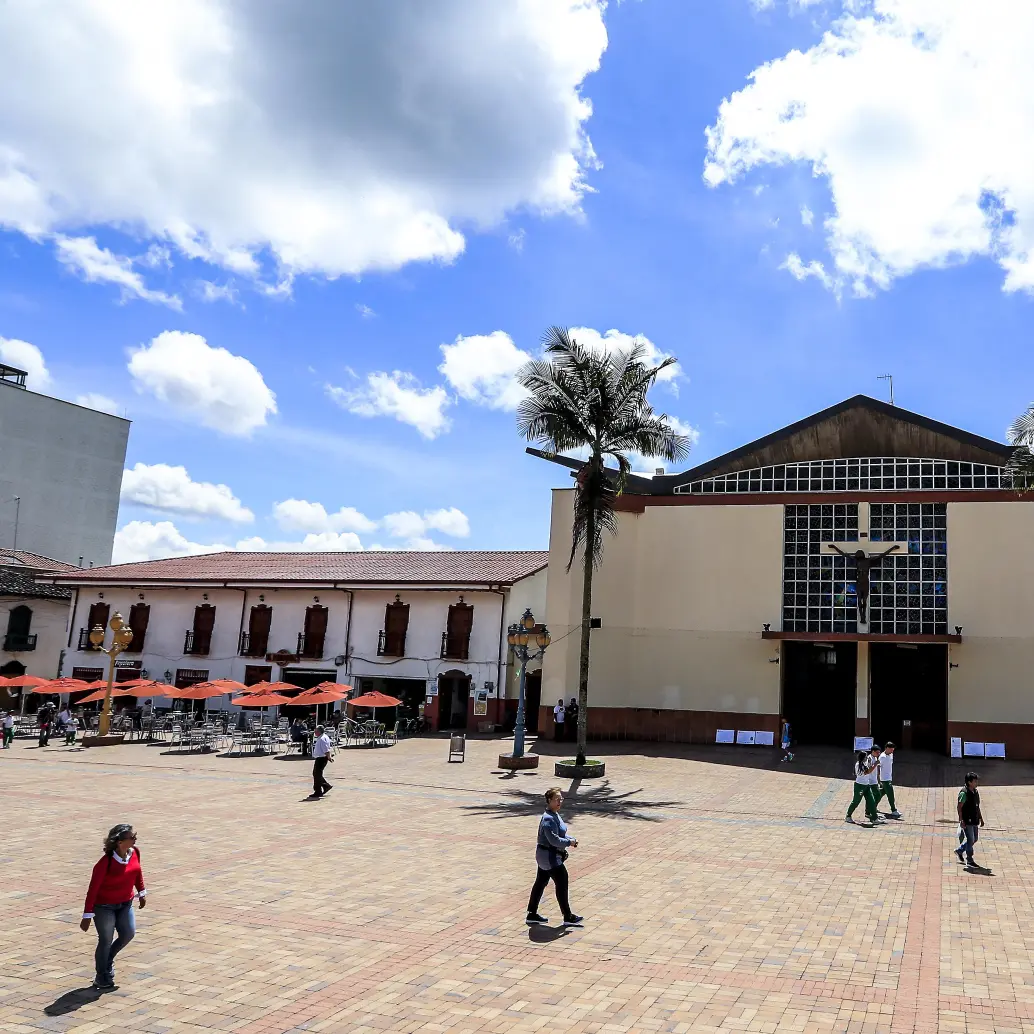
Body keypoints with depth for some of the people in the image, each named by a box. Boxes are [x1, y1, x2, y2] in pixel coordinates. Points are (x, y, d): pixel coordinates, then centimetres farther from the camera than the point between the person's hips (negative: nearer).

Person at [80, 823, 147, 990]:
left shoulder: (134, 852, -10)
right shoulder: (106, 862, -28)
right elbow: (93, 888, -23)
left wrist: (142, 892, 15)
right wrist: (87, 916, -21)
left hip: (125, 903, 6)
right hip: (104, 906, -6)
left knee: (129, 934, 3)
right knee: (106, 941, 2)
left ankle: (108, 959, 32)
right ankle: (103, 979, 22)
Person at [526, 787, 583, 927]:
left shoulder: (555, 815, 10)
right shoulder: (549, 819, -23)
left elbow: (560, 833, 17)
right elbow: (554, 839, -27)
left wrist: (571, 839, 0)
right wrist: (569, 842, -16)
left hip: (544, 855, 11)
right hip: (550, 856, -11)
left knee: (540, 883, 15)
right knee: (561, 883, -2)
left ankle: (532, 915, 24)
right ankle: (568, 917, 8)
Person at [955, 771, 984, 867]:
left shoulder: (976, 792, 9)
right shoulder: (964, 793, -17)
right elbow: (959, 807, -16)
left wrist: (981, 818, 18)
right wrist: (961, 820, -20)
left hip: (974, 820, 8)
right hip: (967, 821, -8)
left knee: (975, 839, 14)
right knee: (970, 840, -5)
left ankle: (959, 850, 31)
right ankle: (969, 860, 6)